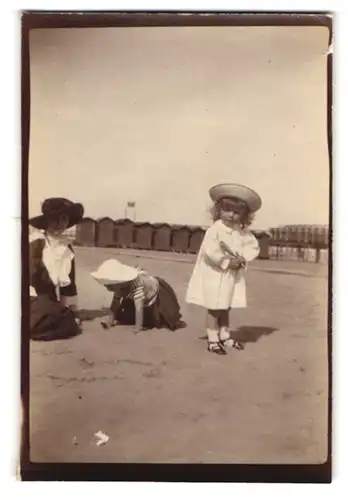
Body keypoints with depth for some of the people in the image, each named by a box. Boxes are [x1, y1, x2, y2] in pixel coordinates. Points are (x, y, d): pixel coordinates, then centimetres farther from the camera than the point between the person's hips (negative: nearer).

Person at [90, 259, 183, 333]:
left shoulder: (136, 286, -45)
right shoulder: (120, 285, -21)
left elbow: (139, 307, -44)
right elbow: (115, 303, -13)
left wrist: (138, 327, -43)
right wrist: (110, 322, -19)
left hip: (157, 295, -7)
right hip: (145, 298, 7)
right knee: (126, 315, 7)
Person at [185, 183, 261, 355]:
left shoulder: (243, 231, 2)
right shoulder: (215, 229, -16)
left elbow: (253, 247, 2)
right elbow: (210, 251, -25)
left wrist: (241, 259, -14)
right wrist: (227, 262, -22)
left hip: (233, 275, 6)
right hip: (215, 275, -6)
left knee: (226, 308, 18)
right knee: (214, 309, 1)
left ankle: (225, 337, 31)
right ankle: (212, 340, 12)